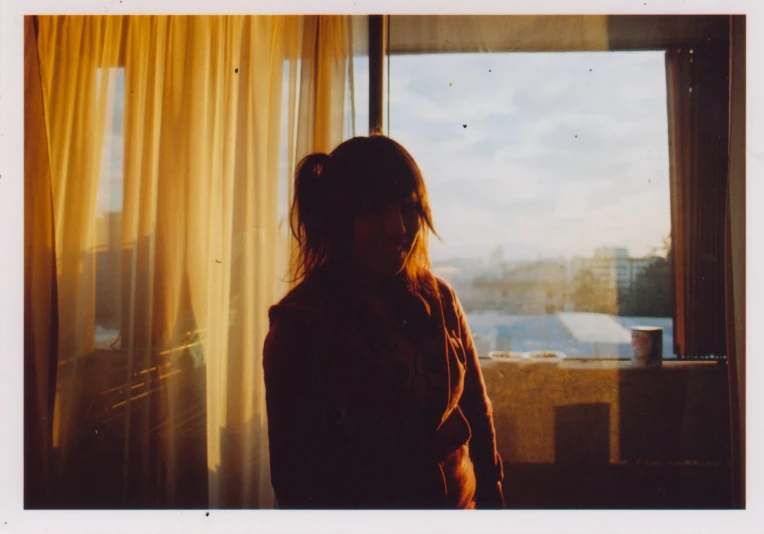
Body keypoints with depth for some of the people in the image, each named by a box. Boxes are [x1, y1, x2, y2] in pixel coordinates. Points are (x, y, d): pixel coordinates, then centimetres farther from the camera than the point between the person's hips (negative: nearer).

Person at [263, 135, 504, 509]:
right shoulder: (299, 324, -20)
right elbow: (296, 471, -15)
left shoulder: (439, 299, -6)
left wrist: (491, 498, 4)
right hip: (363, 510, -4)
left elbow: (477, 415, 3)